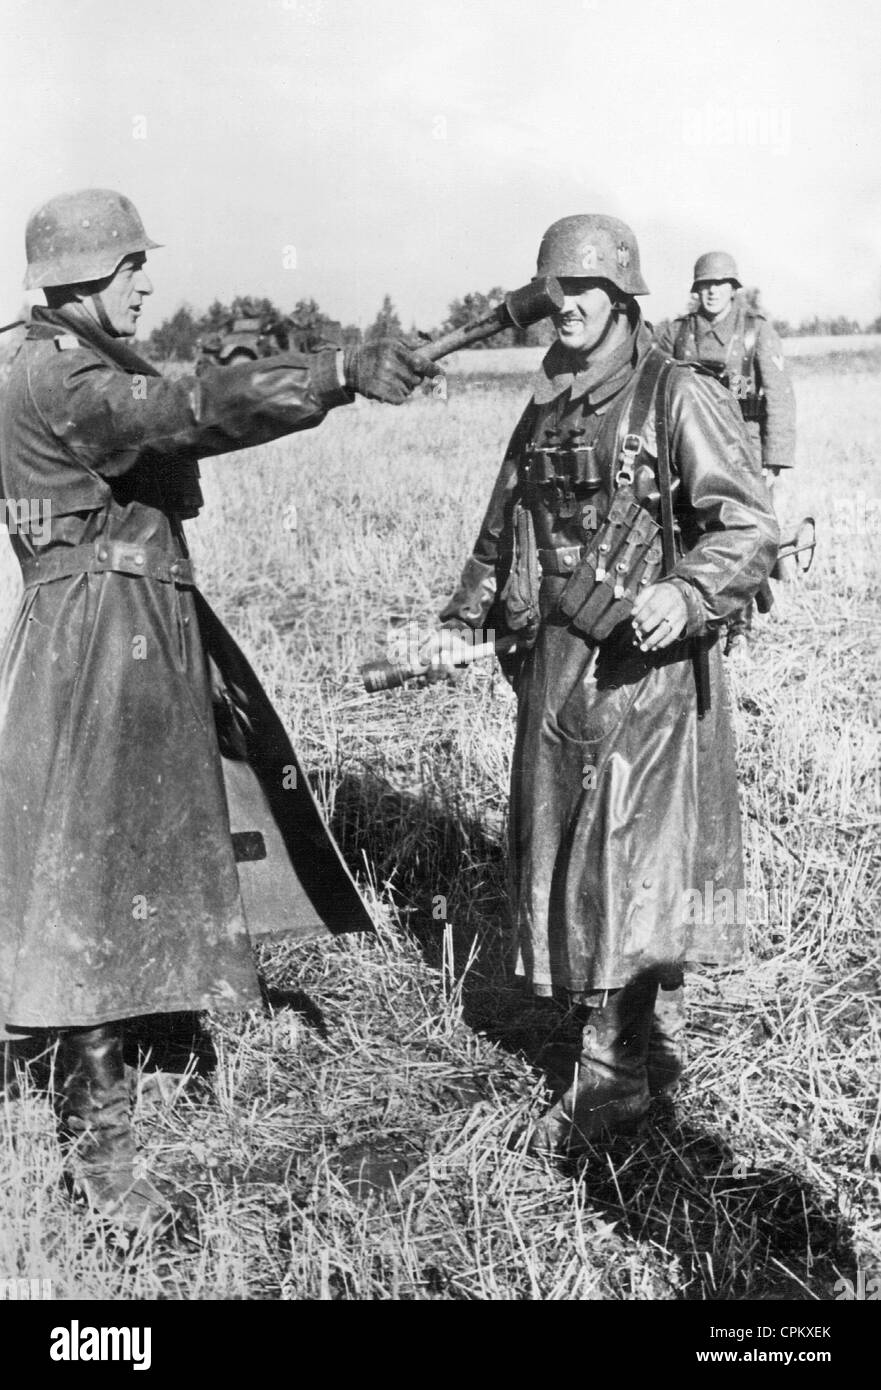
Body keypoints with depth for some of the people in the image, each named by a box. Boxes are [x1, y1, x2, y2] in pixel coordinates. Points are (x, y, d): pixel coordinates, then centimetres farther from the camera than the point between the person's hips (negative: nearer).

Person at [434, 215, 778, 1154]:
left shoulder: (679, 398, -7)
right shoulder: (546, 408, 15)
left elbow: (750, 527, -11)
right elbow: (502, 530, 22)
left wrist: (685, 593, -28)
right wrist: (463, 621, 15)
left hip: (643, 661, -7)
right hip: (552, 657, 7)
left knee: (627, 858, -5)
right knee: (558, 853, 11)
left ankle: (613, 1077, 8)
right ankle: (654, 1048, 29)